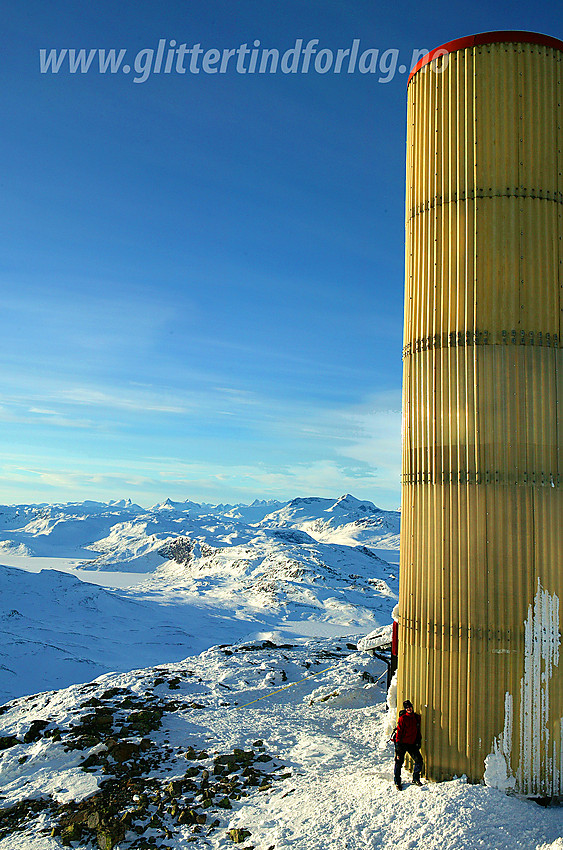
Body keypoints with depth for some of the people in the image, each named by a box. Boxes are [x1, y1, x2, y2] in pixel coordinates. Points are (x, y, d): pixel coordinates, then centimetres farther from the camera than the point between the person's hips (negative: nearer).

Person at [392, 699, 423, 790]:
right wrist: (398, 742, -14)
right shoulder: (402, 718, -9)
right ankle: (397, 782, 12)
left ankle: (416, 778, 22)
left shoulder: (417, 717, 7)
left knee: (419, 760, 2)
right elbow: (399, 731, -10)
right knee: (399, 762, -1)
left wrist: (419, 741, 12)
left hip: (412, 744, 5)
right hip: (402, 743, -5)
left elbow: (418, 731, 17)